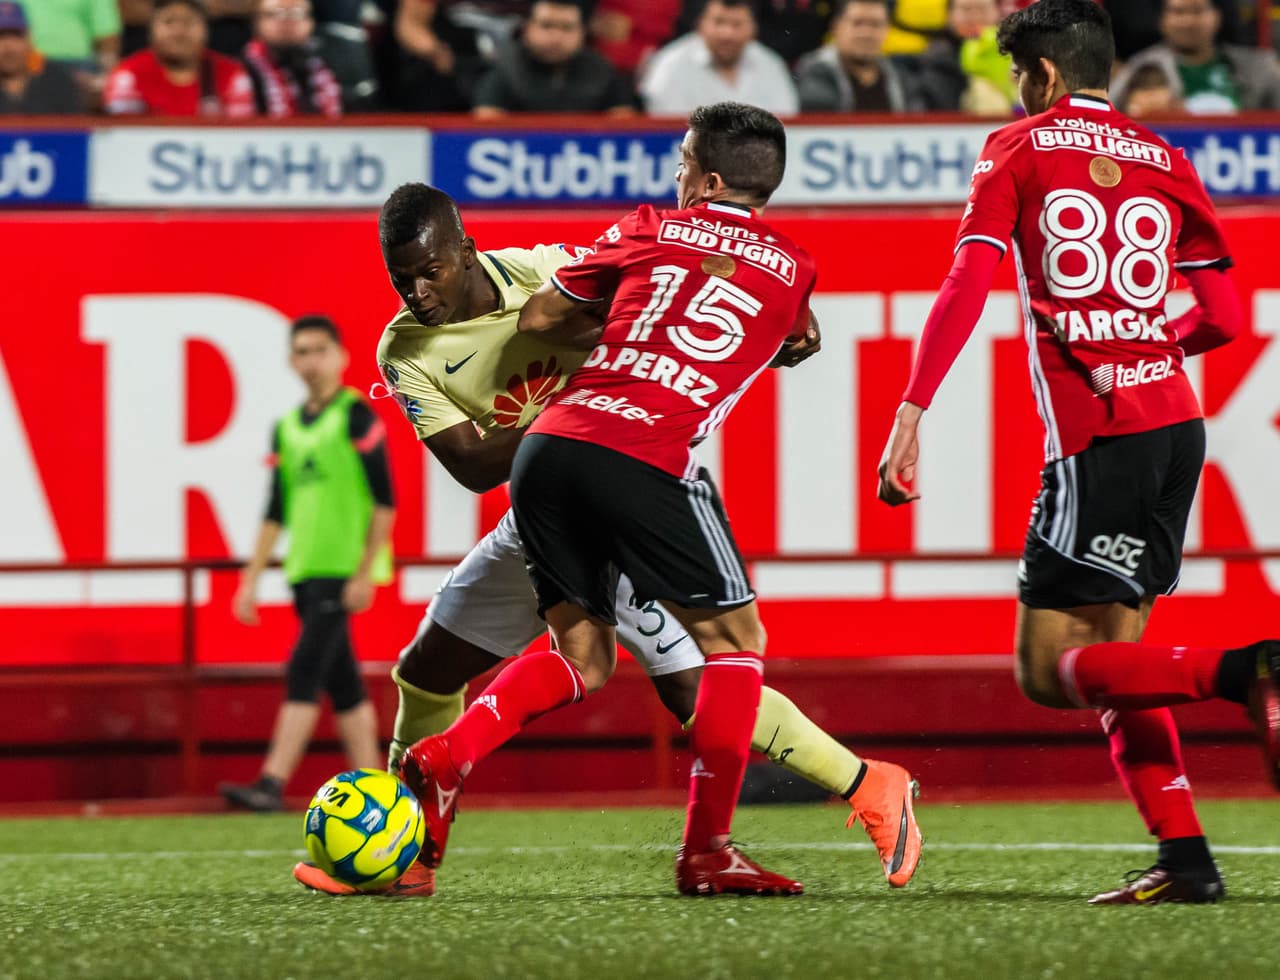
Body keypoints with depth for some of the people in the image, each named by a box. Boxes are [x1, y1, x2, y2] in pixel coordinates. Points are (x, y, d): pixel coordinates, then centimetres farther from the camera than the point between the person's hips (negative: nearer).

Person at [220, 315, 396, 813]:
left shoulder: (357, 417, -6)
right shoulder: (287, 428, 14)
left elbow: (384, 501, -9)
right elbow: (276, 512, 18)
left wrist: (366, 572, -14)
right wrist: (251, 580, 13)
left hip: (344, 569, -7)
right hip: (305, 571, 7)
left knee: (304, 671, -15)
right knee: (342, 683, 9)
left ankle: (272, 784, -20)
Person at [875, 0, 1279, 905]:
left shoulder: (1017, 151, 4)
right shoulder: (1163, 159, 15)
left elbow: (966, 287, -8)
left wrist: (911, 414, -11)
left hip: (1096, 438, -6)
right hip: (1177, 423, 6)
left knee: (1050, 669, -5)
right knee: (1112, 650, 13)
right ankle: (1184, 857, 1)